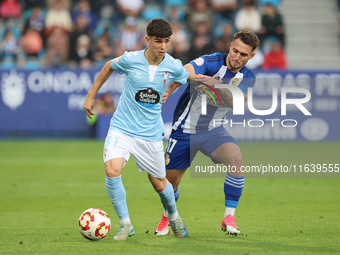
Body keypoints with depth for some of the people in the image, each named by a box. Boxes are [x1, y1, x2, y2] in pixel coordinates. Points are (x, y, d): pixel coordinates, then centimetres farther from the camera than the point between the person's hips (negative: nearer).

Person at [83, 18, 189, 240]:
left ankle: (174, 217, 43)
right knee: (112, 171, -23)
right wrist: (91, 95, 15)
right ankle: (126, 225, -8)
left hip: (151, 133, 1)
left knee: (159, 182, 10)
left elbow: (189, 78, 16)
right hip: (122, 128, -1)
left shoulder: (174, 67, -9)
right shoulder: (131, 60, -11)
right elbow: (109, 67, 11)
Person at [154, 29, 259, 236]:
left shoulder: (247, 78, -5)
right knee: (170, 181, 6)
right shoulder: (210, 62, -16)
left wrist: (216, 84, -40)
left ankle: (229, 218, -17)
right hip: (185, 130, -2)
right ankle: (167, 217, 40)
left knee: (236, 159, -28)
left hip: (214, 130, 2)